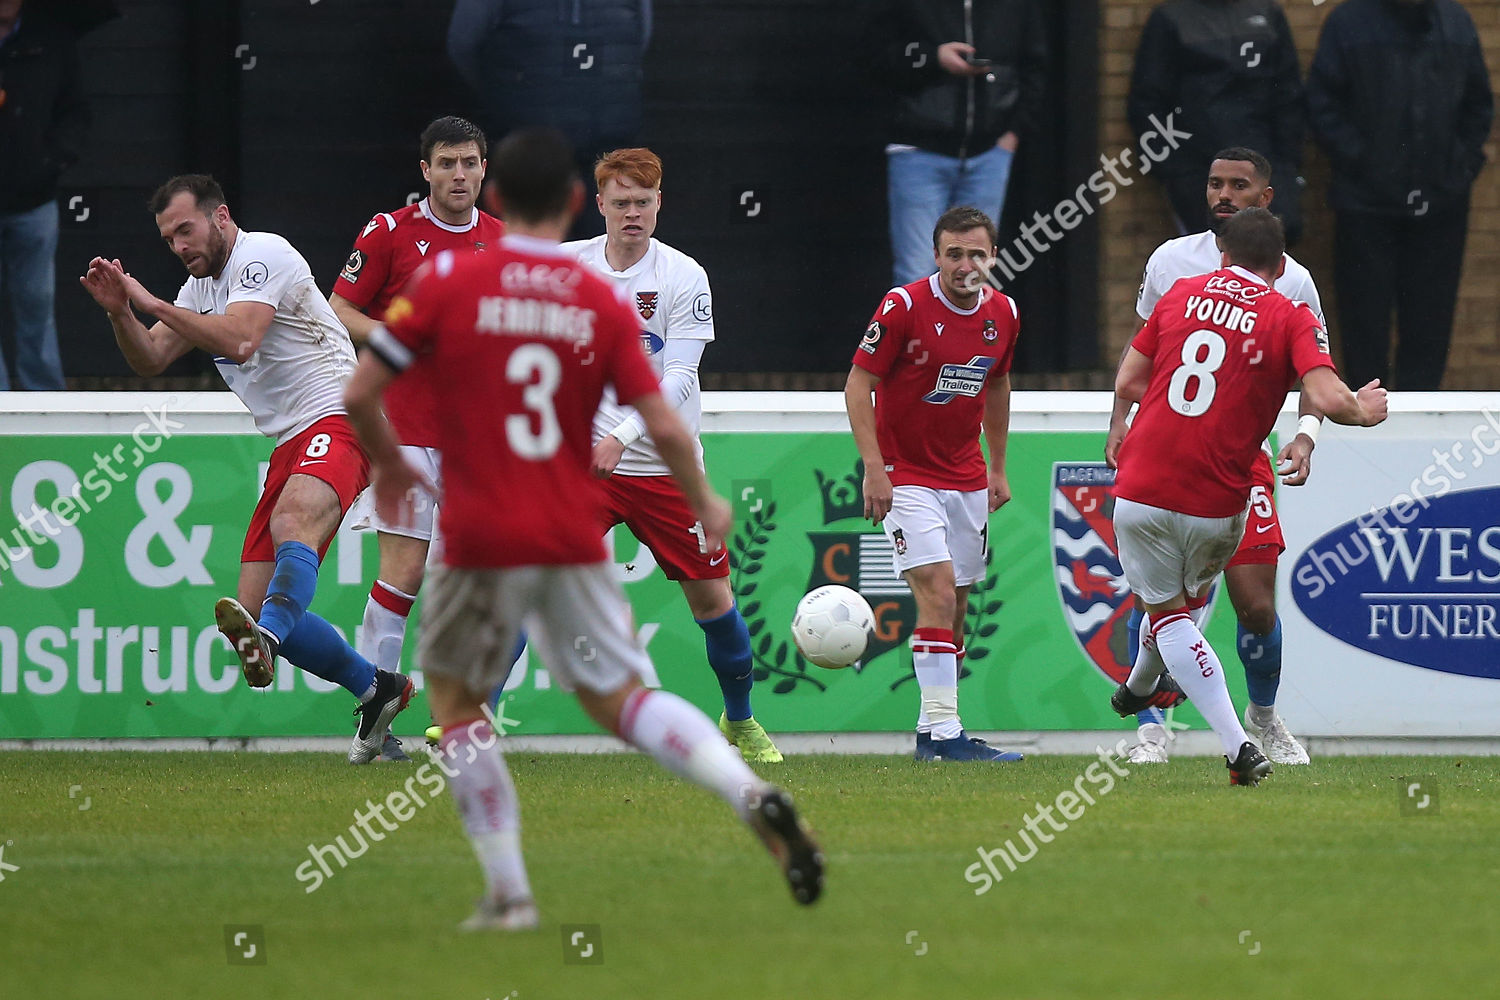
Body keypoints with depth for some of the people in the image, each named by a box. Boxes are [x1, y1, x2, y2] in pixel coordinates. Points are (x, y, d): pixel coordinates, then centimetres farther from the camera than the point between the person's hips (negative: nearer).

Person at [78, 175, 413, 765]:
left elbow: (240, 340, -22)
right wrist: (119, 311, 0)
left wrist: (154, 303, -18)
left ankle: (265, 640, -67)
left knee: (292, 521, -40)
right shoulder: (202, 285, 21)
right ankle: (375, 689, 16)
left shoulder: (263, 255, -7)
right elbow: (150, 361, 19)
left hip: (337, 421, -9)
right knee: (255, 611, 1)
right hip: (290, 447, 9)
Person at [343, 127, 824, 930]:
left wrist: (387, 463, 15)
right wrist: (705, 503, 15)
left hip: (480, 539, -3)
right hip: (574, 535, 3)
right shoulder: (603, 303, 1)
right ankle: (752, 794, -13)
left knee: (455, 699, 14)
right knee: (619, 696, 11)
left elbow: (359, 394, -5)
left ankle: (507, 892, 7)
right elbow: (662, 423, -3)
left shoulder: (447, 282, -4)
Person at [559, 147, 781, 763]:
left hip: (667, 466, -1)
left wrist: (621, 436, -27)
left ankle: (740, 721, 26)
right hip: (582, 459, 1)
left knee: (712, 599, 4)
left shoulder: (684, 278, -8)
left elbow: (679, 377, -14)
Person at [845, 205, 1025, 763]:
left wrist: (998, 469, 19)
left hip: (967, 479, 6)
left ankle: (934, 731, 15)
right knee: (937, 591, -18)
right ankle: (941, 730, -19)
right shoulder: (904, 306, -15)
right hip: (905, 475, -6)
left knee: (956, 606, 7)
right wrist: (874, 469, -18)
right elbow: (858, 385, -11)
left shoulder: (1003, 313, 2)